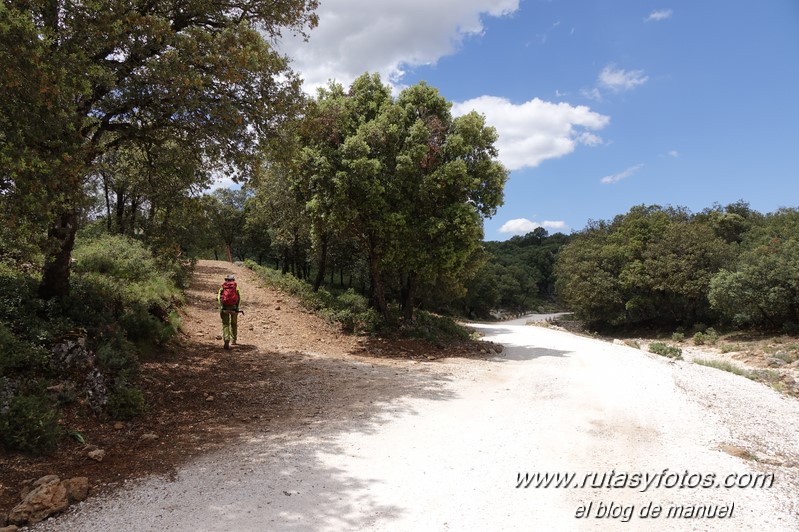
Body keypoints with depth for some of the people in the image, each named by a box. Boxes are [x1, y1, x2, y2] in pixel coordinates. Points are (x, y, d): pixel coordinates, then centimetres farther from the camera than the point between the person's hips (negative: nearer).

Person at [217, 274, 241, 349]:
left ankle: (226, 341, -20)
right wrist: (237, 307, -4)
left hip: (224, 307, 0)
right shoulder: (235, 286, 11)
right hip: (234, 307, 1)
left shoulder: (222, 287, 12)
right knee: (234, 323, 20)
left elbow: (218, 297, -4)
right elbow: (239, 297, -3)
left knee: (225, 324, 0)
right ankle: (233, 340, 29)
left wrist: (221, 306, -7)